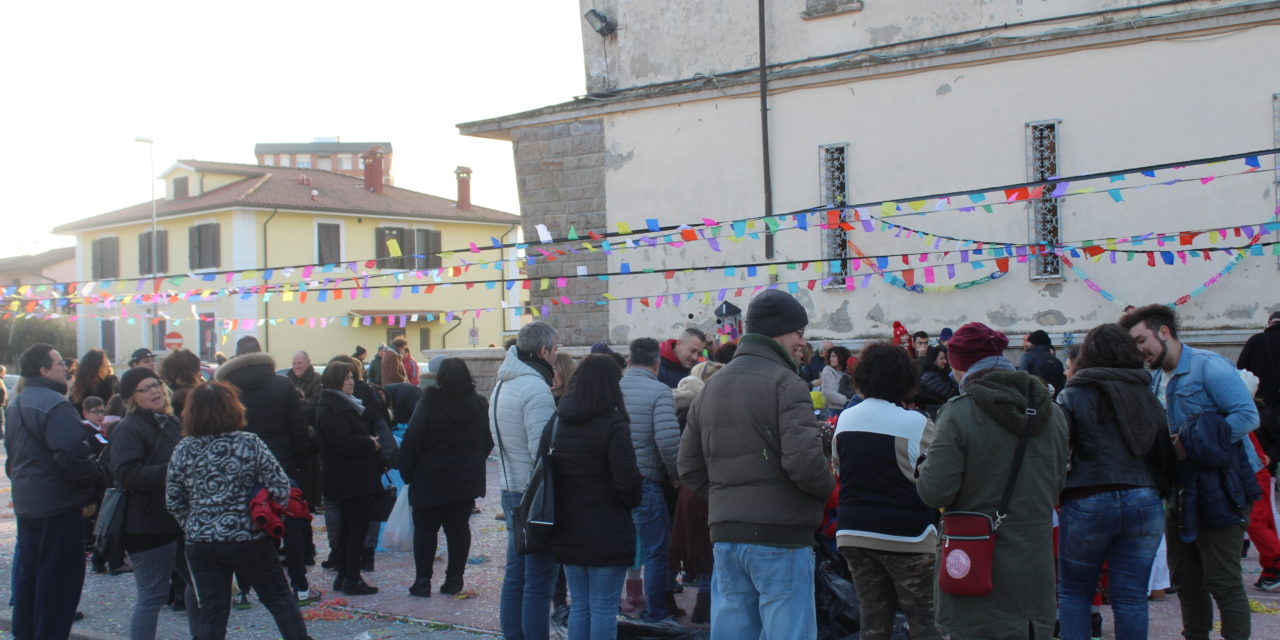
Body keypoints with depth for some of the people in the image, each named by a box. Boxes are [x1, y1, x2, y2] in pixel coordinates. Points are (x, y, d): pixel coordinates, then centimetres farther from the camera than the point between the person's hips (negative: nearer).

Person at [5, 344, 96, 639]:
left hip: (25, 501, 10)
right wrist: (91, 482, -14)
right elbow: (72, 453, -28)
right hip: (58, 504, -10)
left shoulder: (15, 403, 13)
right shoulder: (54, 405, -20)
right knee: (61, 575, -2)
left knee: (28, 571, 19)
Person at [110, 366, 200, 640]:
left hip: (180, 520, 9)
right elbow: (126, 474, -26)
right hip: (148, 525, -9)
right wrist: (167, 472, -32)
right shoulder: (128, 429, -12)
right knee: (152, 597, -4)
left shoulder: (171, 422, 14)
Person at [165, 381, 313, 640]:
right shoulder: (250, 443, -11)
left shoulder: (183, 449, -2)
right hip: (248, 539, -3)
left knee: (211, 610, 9)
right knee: (279, 599, 12)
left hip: (200, 543, 3)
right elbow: (280, 488, -12)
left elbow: (173, 501, 3)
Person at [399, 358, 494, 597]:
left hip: (431, 479, -3)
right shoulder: (479, 403, 0)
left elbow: (412, 440, -12)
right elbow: (488, 441, 9)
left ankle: (423, 580, 6)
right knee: (459, 527, 9)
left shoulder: (428, 403, -12)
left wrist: (406, 471, -1)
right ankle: (454, 579, 10)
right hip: (467, 478, 3)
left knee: (425, 528, 7)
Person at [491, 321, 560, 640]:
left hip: (511, 491, 9)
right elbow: (542, 449, -23)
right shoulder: (536, 389, -17)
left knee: (515, 576, 15)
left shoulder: (501, 386, 13)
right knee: (539, 583, -4)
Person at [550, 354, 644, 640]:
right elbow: (628, 480, -19)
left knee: (579, 605, 16)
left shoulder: (558, 422, 6)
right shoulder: (613, 427, -15)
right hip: (606, 532, -6)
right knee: (603, 609, 1)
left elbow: (550, 471, 10)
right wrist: (633, 502, 0)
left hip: (567, 530, 6)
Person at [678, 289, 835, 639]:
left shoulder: (712, 386, 13)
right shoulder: (785, 382, -11)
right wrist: (827, 487, -2)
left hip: (724, 535, 7)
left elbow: (689, 467, 14)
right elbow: (805, 462, -21)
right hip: (779, 535, -7)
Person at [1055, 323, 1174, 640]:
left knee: (1074, 593, 9)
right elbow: (1166, 454, 11)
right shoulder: (1148, 397, 10)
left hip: (1087, 503, -3)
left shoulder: (1073, 396, -3)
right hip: (1145, 504, 4)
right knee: (1132, 597, 7)